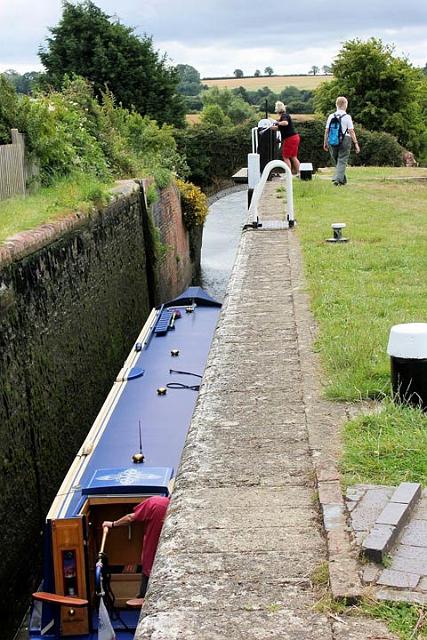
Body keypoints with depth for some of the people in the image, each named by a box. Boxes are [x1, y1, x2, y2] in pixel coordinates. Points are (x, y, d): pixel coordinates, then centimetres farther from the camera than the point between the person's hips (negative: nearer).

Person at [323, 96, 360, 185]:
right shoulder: (347, 117, -5)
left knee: (336, 161, 16)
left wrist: (325, 142, 14)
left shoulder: (331, 116, 4)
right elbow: (351, 131, -8)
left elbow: (326, 131, 4)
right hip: (345, 140, -3)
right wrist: (356, 143, -5)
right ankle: (338, 179, -11)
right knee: (342, 161, 1)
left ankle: (343, 180, 22)